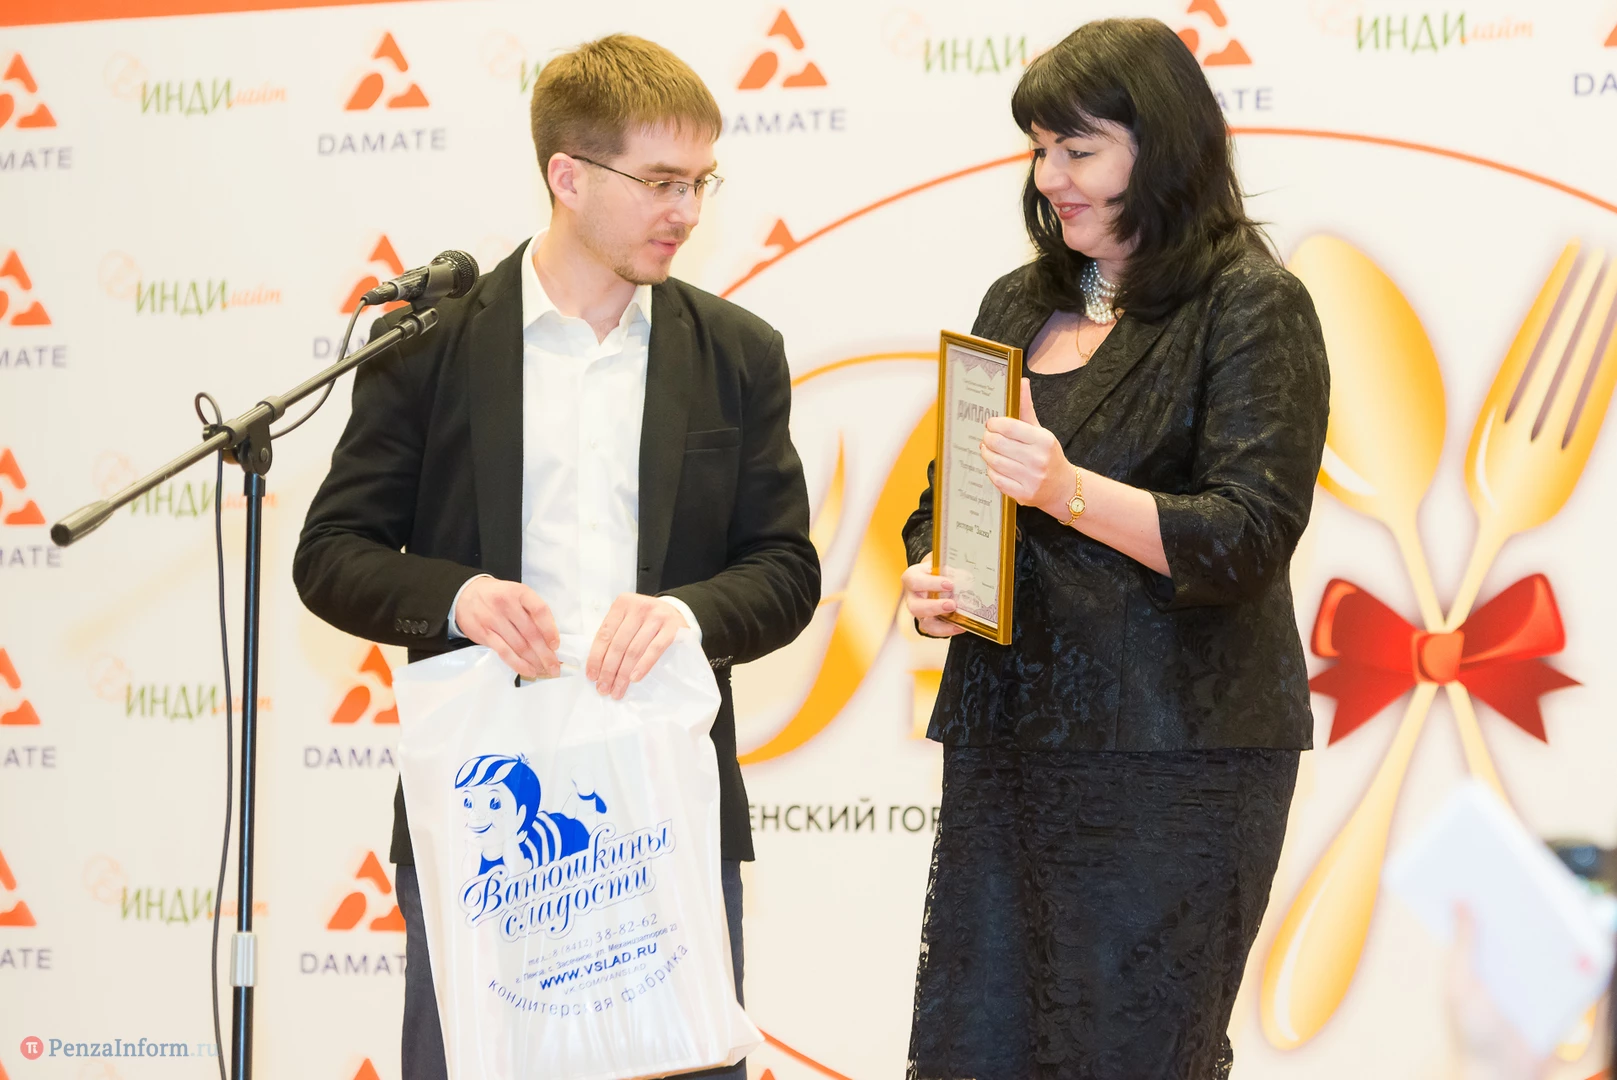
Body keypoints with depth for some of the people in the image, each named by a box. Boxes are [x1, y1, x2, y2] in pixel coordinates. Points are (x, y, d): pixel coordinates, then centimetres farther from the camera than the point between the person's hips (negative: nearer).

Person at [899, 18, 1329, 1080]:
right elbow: (951, 495, 24)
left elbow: (1250, 535, -13)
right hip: (1004, 740, 6)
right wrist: (929, 578, 1)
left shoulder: (1254, 306, -4)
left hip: (1174, 757, -6)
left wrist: (1074, 494, -25)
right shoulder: (1019, 304, 16)